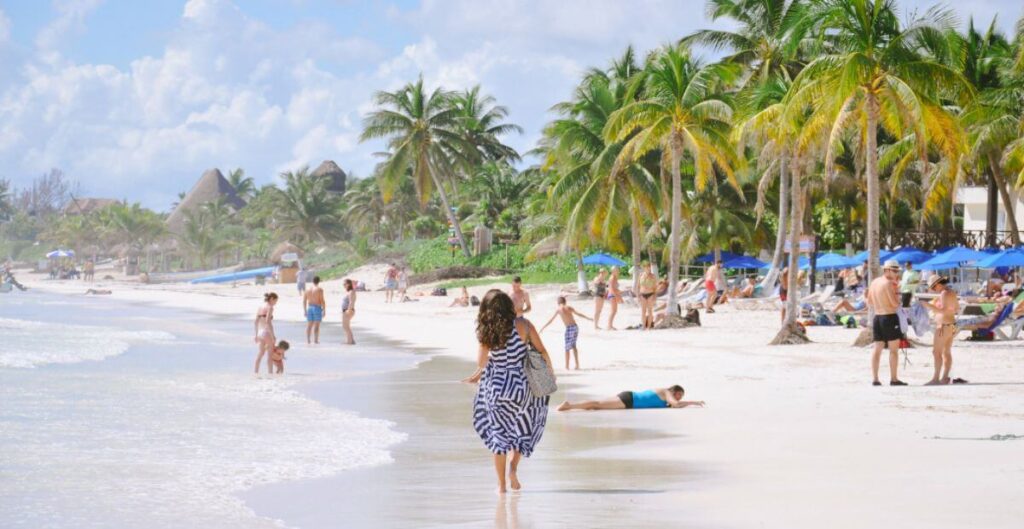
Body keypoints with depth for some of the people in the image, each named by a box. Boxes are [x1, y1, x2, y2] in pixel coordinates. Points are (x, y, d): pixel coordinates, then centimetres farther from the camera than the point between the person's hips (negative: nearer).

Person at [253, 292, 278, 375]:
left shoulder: (260, 307, 11)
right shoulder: (269, 308, -12)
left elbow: (255, 322, 12)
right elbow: (268, 321, -21)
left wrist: (256, 334, 19)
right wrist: (273, 335, -20)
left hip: (260, 332, 7)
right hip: (267, 332, -7)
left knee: (260, 353, 15)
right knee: (269, 354, 1)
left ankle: (256, 372, 17)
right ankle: (269, 373, 2)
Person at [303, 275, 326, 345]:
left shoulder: (308, 289, 7)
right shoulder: (319, 289, -9)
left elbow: (304, 301, 8)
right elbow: (322, 300, -13)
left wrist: (305, 310, 15)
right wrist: (324, 310, -7)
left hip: (309, 308, 5)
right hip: (317, 308, -5)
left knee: (309, 325, 7)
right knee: (316, 325, -3)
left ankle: (308, 340, 4)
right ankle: (315, 340, -6)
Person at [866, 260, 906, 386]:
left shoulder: (874, 282, 10)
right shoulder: (888, 283, -13)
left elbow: (869, 303, 15)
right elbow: (895, 303, -16)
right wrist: (897, 294, 2)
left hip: (877, 318, 7)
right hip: (890, 317, -7)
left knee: (877, 349, 8)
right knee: (894, 349, -1)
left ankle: (875, 379, 5)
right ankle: (893, 379, -2)